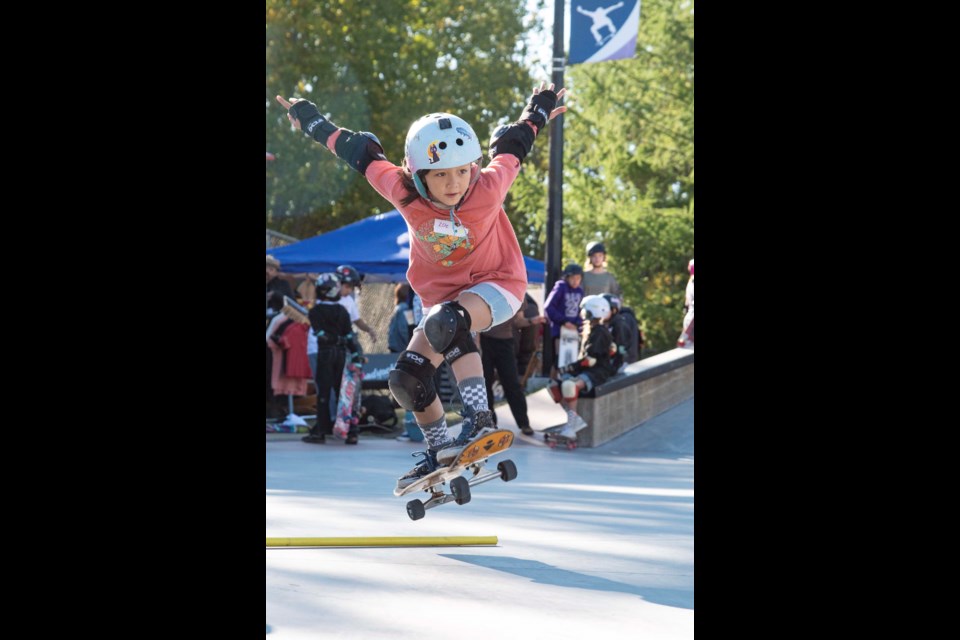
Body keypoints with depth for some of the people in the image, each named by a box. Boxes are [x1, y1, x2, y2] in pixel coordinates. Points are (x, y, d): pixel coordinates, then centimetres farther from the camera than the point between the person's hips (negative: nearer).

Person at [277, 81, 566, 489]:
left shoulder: (488, 188, -29)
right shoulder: (402, 192, -23)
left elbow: (509, 148, -7)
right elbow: (360, 151, -6)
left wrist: (537, 114, 12)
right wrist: (310, 122, 8)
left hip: (497, 286, -4)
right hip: (444, 296, 5)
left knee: (445, 321, -36)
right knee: (406, 378, -4)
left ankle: (479, 419, -36)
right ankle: (439, 451, 20)